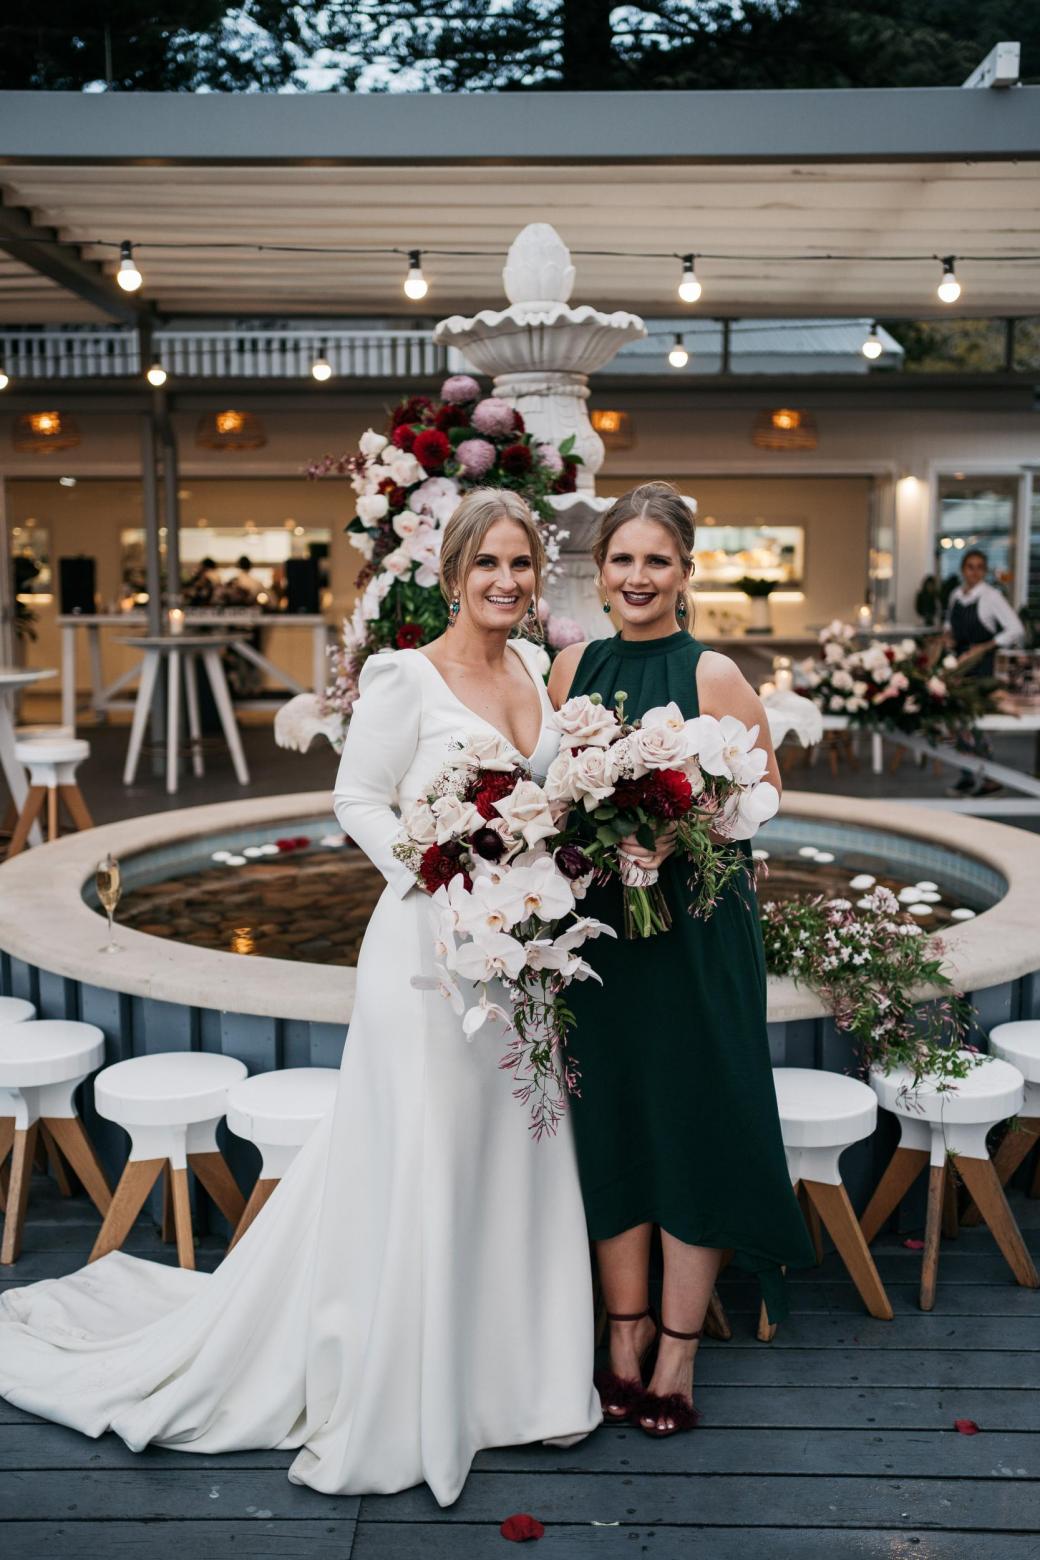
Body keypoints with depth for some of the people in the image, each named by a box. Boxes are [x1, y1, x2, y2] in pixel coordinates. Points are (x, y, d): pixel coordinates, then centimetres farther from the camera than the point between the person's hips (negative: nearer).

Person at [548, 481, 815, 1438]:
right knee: (607, 1129, 11)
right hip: (596, 925, 4)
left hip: (693, 925, -4)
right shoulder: (574, 666, 5)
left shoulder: (713, 674, -7)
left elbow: (763, 789, -5)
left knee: (690, 1125, 4)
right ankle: (625, 1344, 28)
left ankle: (677, 1356, 21)